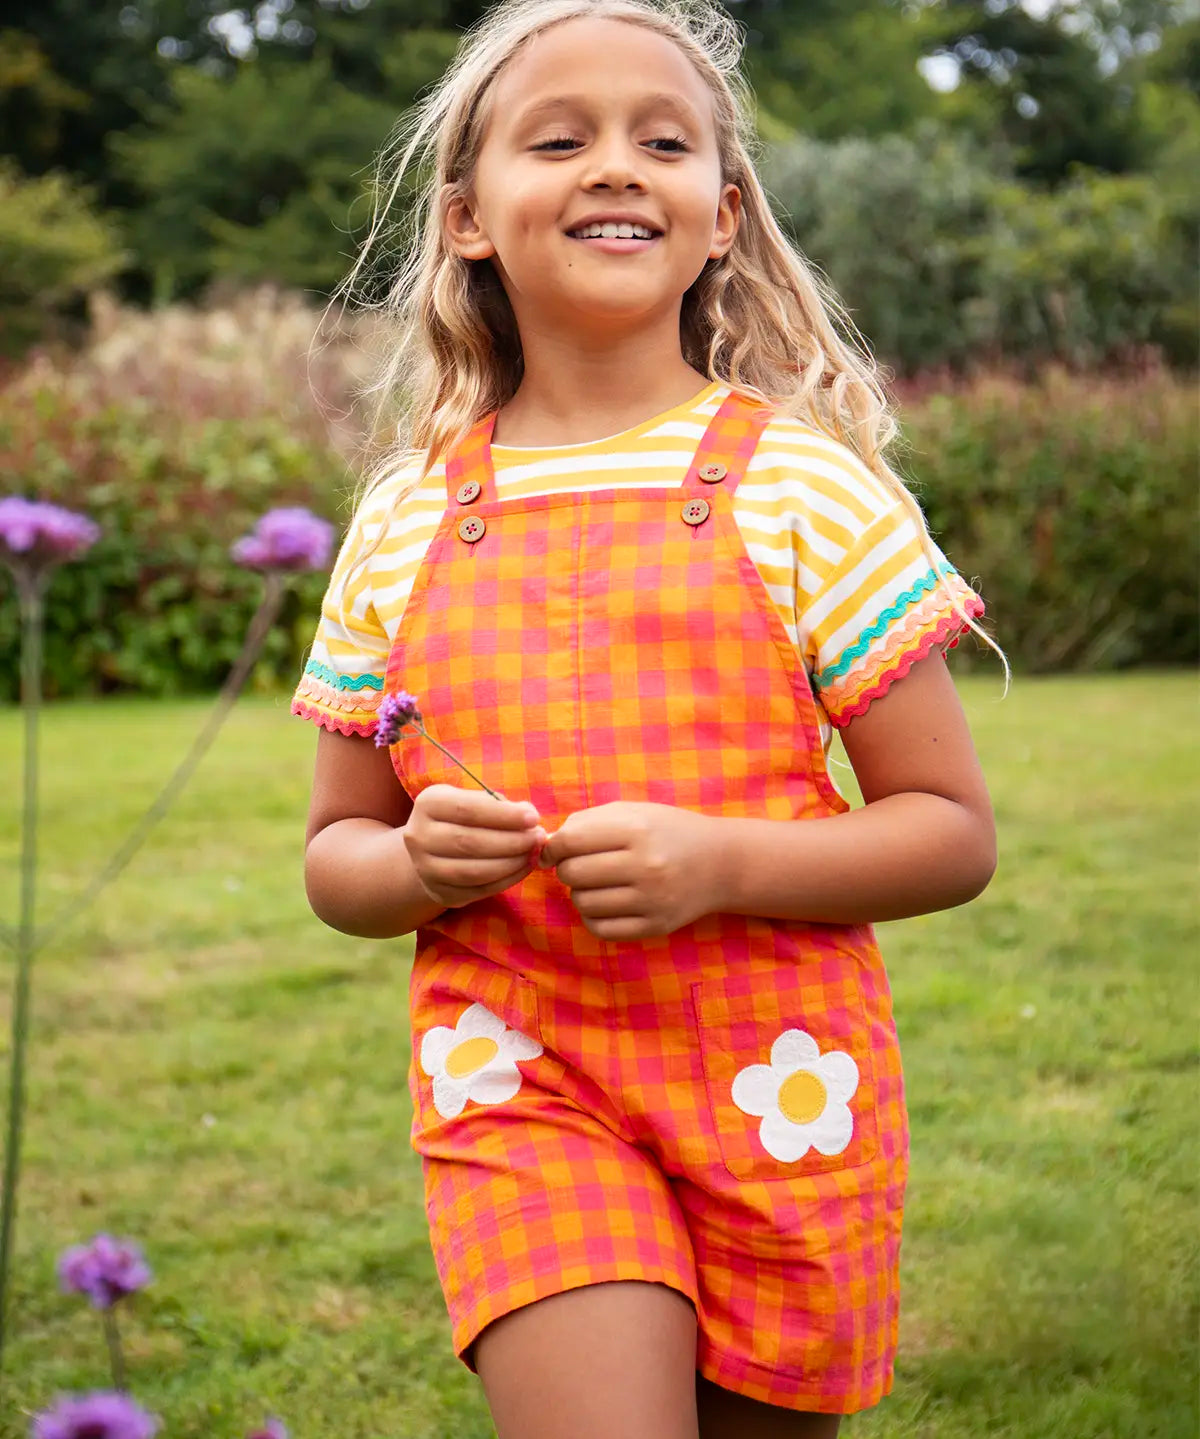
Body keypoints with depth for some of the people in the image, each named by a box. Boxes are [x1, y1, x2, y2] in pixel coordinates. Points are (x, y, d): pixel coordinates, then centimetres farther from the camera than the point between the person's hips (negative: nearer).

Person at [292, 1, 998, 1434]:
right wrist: (415, 864, -11)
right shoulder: (403, 523, 4)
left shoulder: (806, 486, -2)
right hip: (520, 1087, 1)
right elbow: (334, 855, 13)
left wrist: (719, 861, -18)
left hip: (781, 1091, 0)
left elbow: (951, 834, -2)